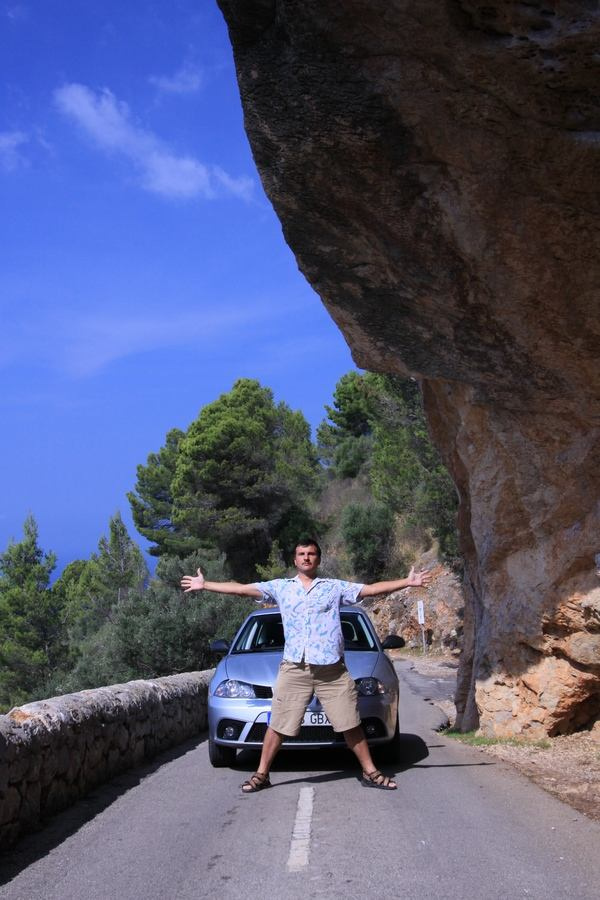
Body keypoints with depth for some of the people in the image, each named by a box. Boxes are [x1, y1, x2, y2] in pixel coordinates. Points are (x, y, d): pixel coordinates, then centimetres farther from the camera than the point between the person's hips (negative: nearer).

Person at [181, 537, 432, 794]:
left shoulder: (335, 587, 9)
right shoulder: (281, 587, 10)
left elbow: (371, 589, 4)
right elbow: (241, 589, 8)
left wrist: (407, 582, -4)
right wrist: (204, 585, 5)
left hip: (332, 670, 0)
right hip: (294, 669, 0)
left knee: (351, 724, 5)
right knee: (278, 725, 4)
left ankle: (370, 772, 18)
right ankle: (261, 775, 17)